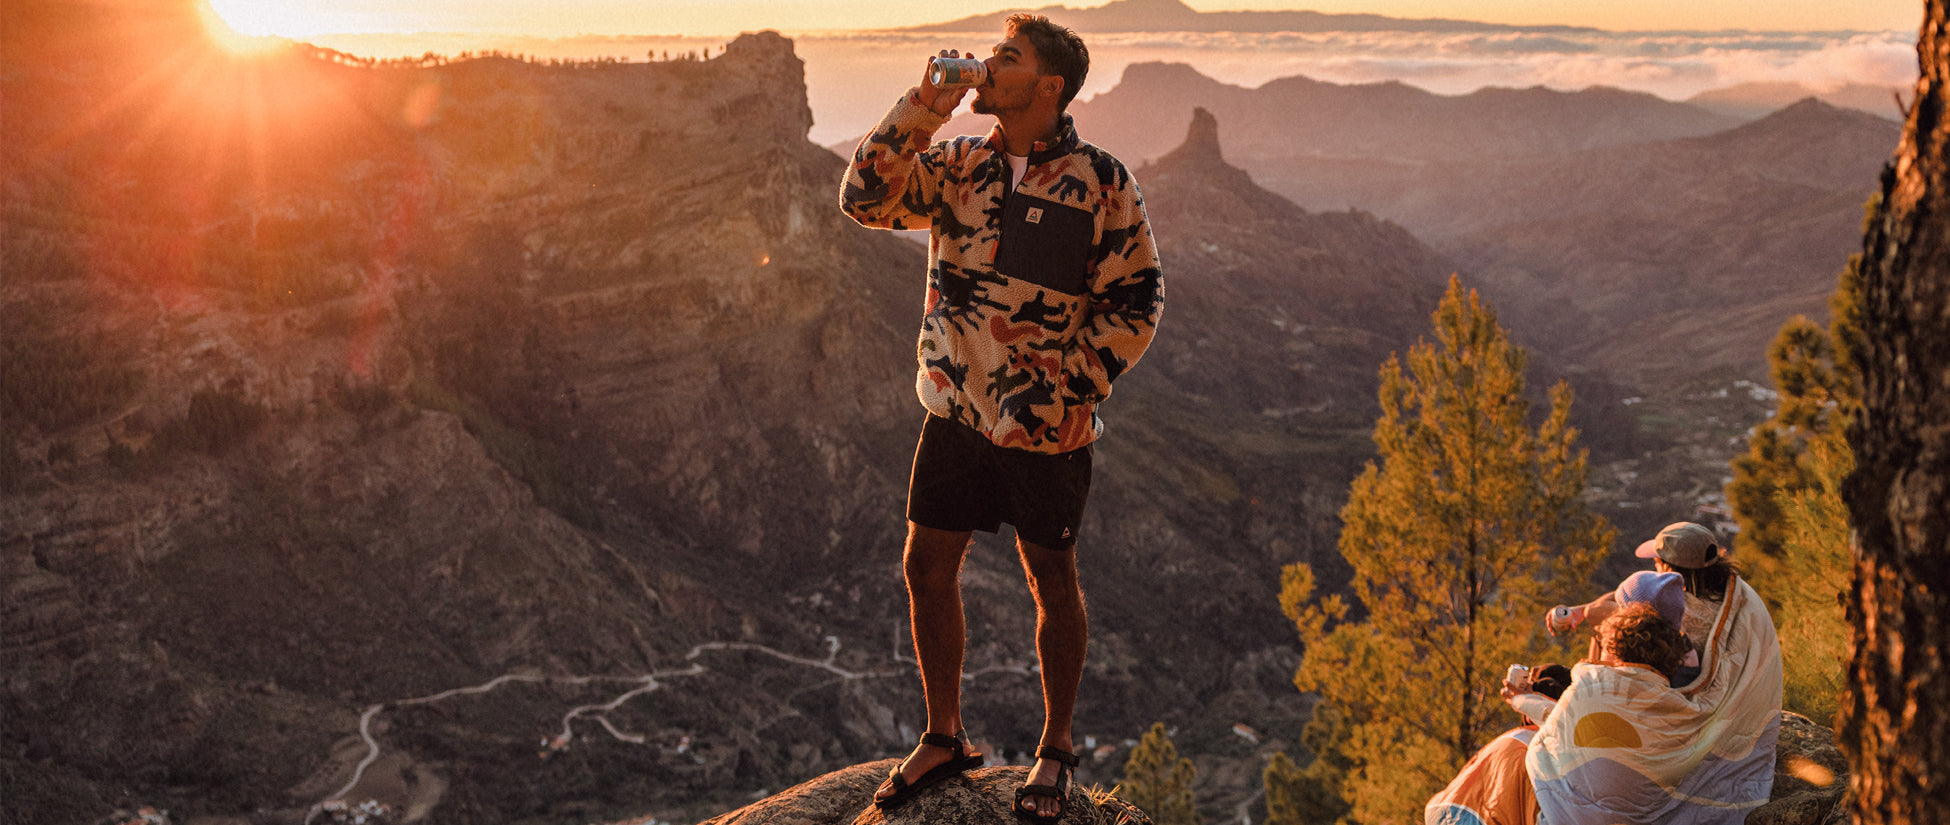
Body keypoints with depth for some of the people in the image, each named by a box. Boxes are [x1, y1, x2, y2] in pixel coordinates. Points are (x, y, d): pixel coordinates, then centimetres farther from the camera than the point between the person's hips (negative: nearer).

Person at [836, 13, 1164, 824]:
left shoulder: (1100, 181, -9)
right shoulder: (958, 165, 4)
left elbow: (1137, 297, -7)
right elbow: (866, 198, -5)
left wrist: (1070, 388, -13)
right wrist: (920, 109, -12)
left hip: (1047, 424, -4)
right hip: (956, 408, 5)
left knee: (1052, 580, 10)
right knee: (926, 567, 8)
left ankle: (1056, 750, 28)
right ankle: (943, 737, 28)